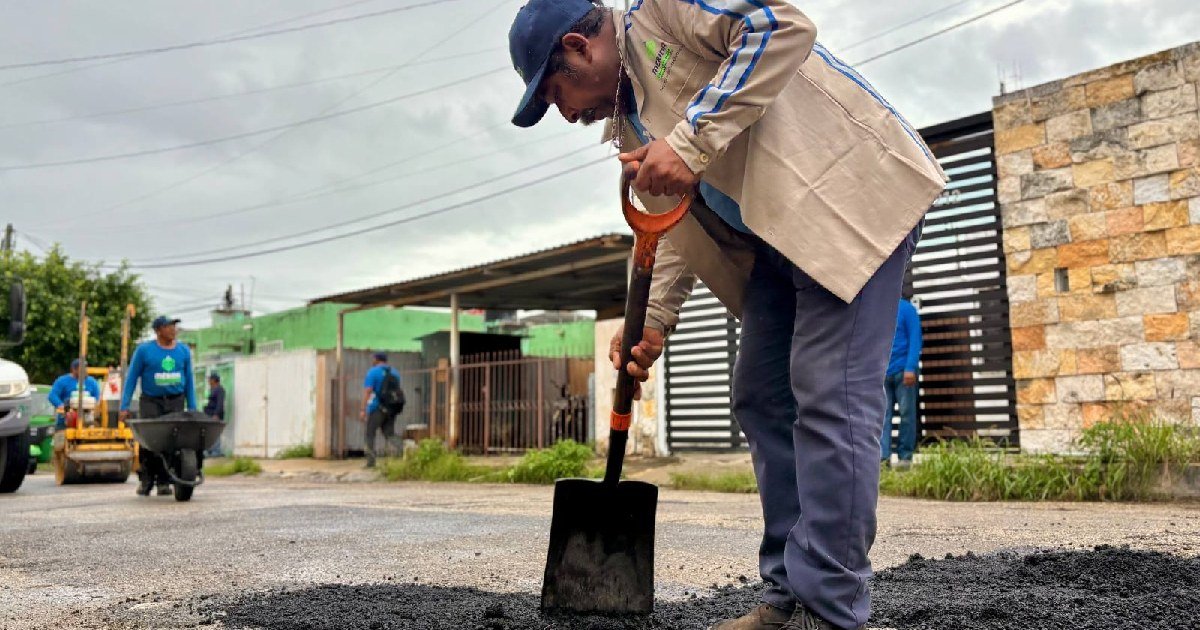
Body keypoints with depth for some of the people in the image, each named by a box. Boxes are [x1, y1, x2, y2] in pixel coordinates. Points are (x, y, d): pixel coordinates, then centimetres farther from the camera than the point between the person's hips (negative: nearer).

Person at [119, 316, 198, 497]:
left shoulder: (183, 351, 9)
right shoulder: (144, 350, 0)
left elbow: (189, 380, 13)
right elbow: (131, 378, 3)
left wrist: (192, 408, 8)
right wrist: (124, 407, -3)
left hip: (175, 402, 2)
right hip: (151, 402, -2)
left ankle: (164, 482, 0)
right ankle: (145, 479, 5)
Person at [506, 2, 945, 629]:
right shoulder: (629, 117, 18)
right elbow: (676, 222, 20)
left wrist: (690, 142, -25)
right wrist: (653, 320, 8)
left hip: (851, 191, -10)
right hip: (774, 237, 10)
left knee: (829, 395, -14)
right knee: (762, 398, 5)